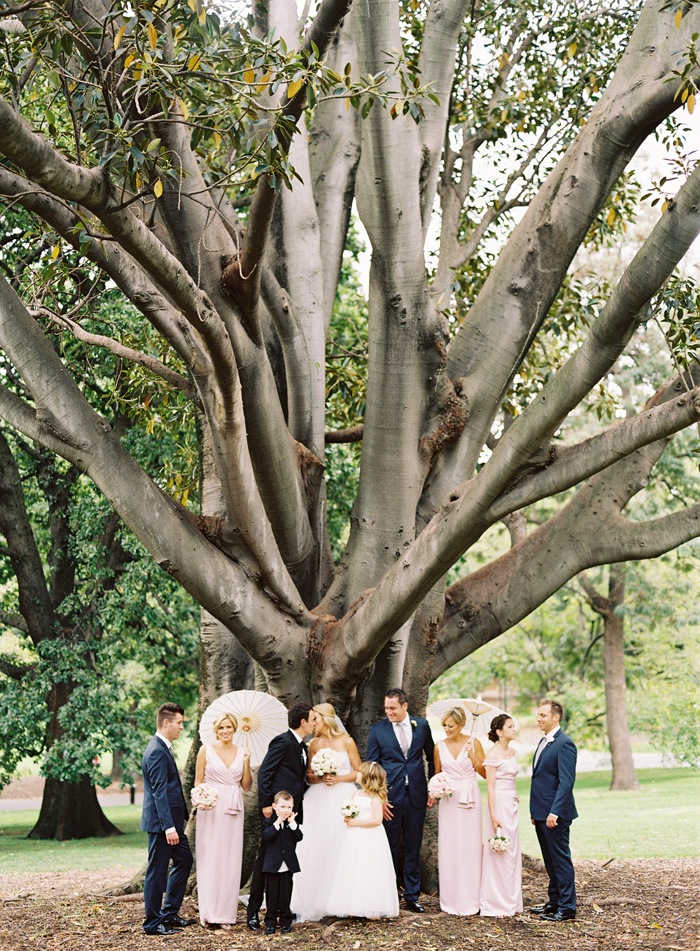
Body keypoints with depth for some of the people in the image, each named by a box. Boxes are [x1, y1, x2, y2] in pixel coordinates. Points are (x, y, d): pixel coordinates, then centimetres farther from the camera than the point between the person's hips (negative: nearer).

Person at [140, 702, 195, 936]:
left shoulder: (163, 748, 13)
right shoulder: (157, 752, -20)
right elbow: (159, 792, -24)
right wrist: (169, 827, -26)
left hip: (171, 820, 11)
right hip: (161, 822, -11)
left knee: (184, 860, 17)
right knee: (157, 871, -1)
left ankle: (169, 914, 25)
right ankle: (153, 923, 8)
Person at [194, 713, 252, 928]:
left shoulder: (242, 752, 9)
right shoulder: (206, 750, 2)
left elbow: (246, 786, 9)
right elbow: (198, 781, 3)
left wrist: (246, 763, -4)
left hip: (233, 811, 3)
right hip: (211, 807, -3)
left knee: (231, 860, 3)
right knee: (210, 859, -4)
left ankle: (226, 913, 9)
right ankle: (208, 913, 1)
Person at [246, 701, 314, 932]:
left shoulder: (302, 746, 16)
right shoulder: (282, 741, -12)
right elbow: (264, 772, -15)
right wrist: (265, 804, -19)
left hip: (293, 810, 8)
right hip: (276, 809, -8)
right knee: (265, 858, -3)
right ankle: (253, 911, 3)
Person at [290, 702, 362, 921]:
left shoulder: (346, 741, 0)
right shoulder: (314, 744, 7)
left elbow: (359, 772, 2)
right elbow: (309, 776, 9)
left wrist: (338, 779, -11)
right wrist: (320, 778, -11)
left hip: (342, 801, -2)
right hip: (319, 801, 2)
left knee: (340, 848, -2)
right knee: (317, 849, -2)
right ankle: (315, 901, 1)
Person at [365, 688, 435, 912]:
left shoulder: (422, 725, 3)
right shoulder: (378, 730, -3)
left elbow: (431, 757, 13)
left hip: (416, 795, 2)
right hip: (389, 798, -2)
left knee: (413, 848, 8)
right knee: (389, 849, 4)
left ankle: (412, 896, 18)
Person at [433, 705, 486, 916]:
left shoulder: (473, 743, 0)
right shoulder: (440, 747, 6)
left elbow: (484, 773, 0)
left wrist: (472, 757, -15)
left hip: (470, 799, -2)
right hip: (448, 800, 2)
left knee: (470, 848, -1)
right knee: (448, 849, 1)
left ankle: (469, 901, 7)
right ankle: (451, 900, 8)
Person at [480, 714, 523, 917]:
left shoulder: (512, 752, 12)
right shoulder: (493, 754, -12)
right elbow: (490, 786, -14)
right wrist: (493, 816, -17)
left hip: (512, 804, 8)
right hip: (499, 803, -8)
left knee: (512, 852, 11)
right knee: (499, 852, -3)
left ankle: (510, 902, 19)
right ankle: (496, 904, 5)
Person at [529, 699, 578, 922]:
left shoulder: (564, 744, -15)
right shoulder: (544, 742, 15)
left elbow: (566, 781, -20)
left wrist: (554, 812, -24)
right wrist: (534, 811, 18)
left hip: (555, 814, -9)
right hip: (541, 813, 9)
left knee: (561, 859, -3)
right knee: (550, 861, 16)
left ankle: (567, 907, 4)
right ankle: (554, 901, 24)